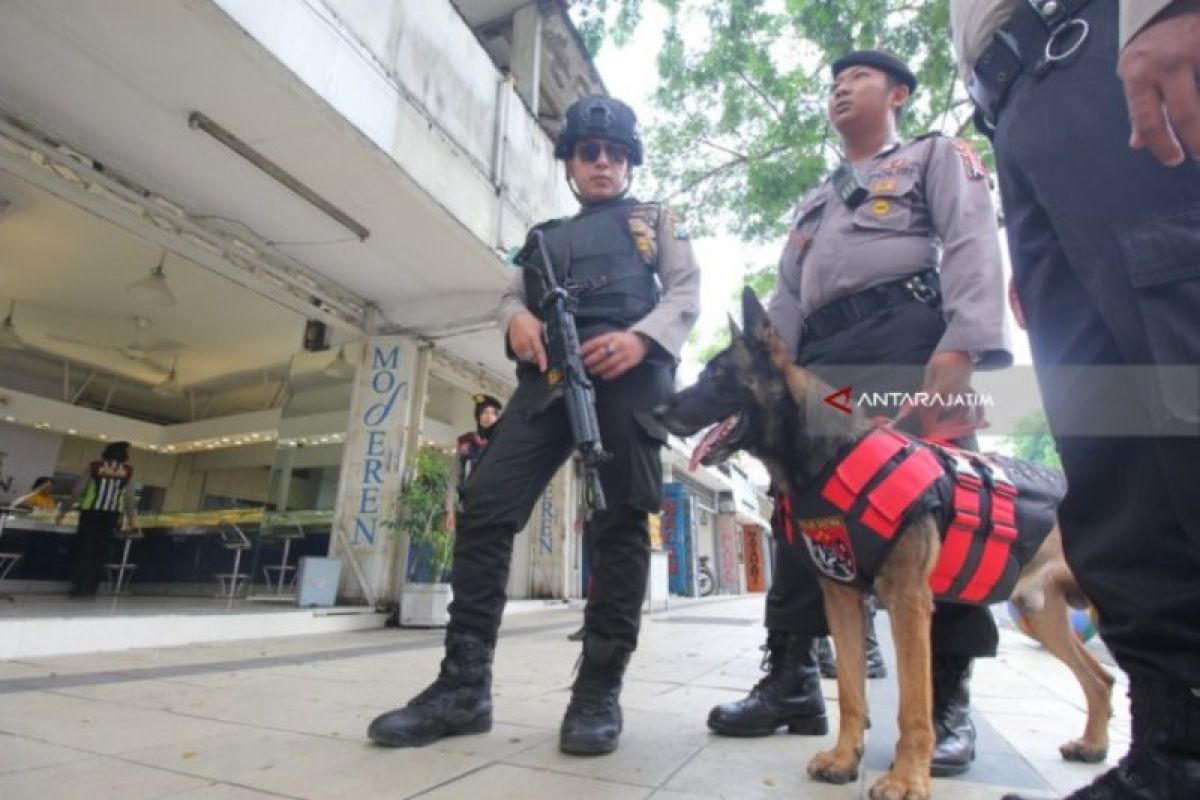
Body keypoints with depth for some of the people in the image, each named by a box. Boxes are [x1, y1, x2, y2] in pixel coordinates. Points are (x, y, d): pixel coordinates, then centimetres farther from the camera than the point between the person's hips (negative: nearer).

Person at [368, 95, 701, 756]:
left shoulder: (655, 220, 25)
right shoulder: (546, 236, 34)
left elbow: (686, 292, 10)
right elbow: (512, 293, 24)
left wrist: (641, 337, -12)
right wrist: (517, 318, -3)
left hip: (628, 375, -2)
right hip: (547, 376, 3)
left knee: (619, 523, -7)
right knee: (484, 508, -10)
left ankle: (599, 689, 3)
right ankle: (463, 684, -1)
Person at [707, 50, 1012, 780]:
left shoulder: (936, 155, 19)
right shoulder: (813, 204, 34)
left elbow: (971, 242, 0)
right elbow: (786, 300, 22)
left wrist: (961, 343, -19)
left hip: (907, 336, -5)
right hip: (822, 358, 5)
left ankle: (947, 696, 3)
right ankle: (792, 678, 6)